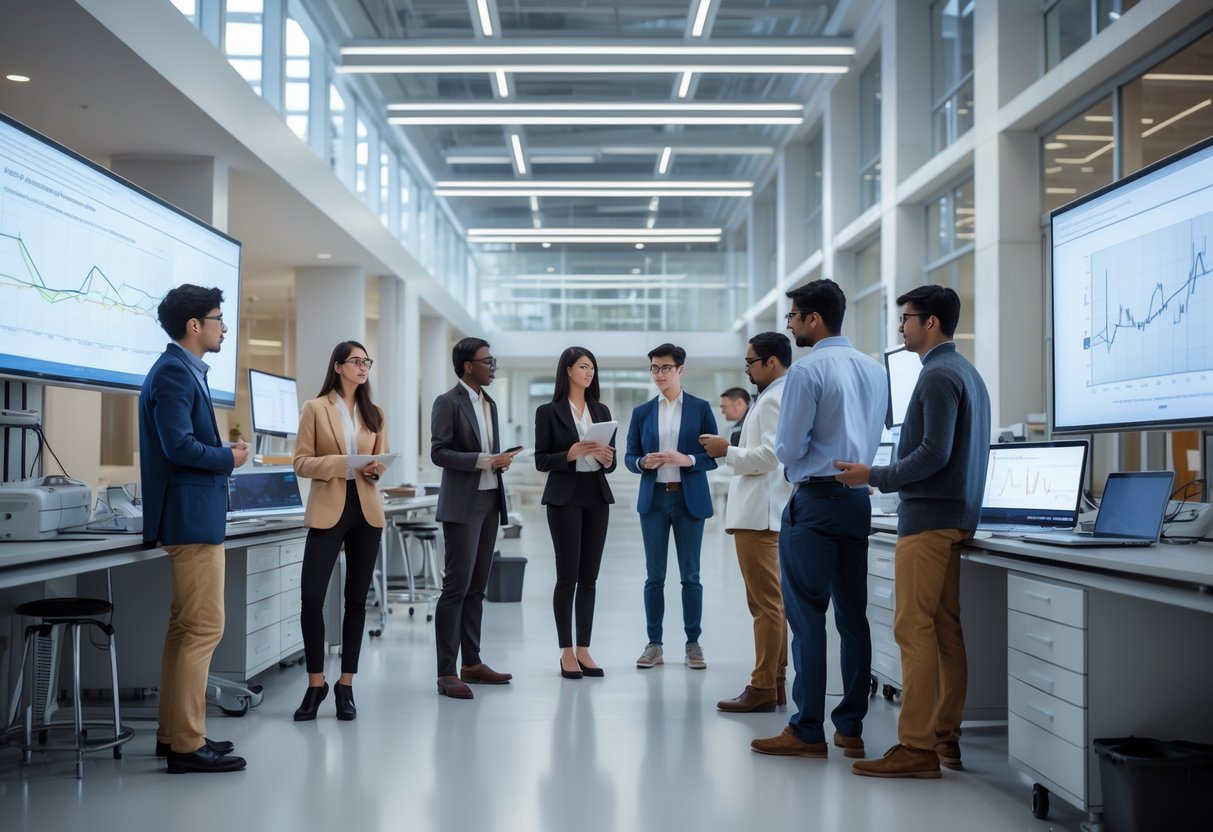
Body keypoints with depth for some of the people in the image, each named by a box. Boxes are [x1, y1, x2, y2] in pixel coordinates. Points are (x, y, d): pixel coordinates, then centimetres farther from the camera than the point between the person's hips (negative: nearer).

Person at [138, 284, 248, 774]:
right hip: (193, 517, -11)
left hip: (191, 516, 11)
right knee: (204, 629, -9)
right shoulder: (175, 372, -15)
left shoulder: (183, 370, 16)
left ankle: (173, 733, 22)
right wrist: (230, 458, -10)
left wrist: (224, 452, 5)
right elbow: (178, 445, -23)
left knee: (185, 628, 15)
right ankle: (187, 744, -5)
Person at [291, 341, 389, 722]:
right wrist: (341, 464, -19)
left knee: (356, 599, 6)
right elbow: (301, 462, -3)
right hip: (328, 510, -4)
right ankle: (316, 684, 4)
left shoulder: (375, 414, 11)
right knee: (311, 596, -11)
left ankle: (346, 686, 15)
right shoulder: (315, 408, 0)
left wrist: (376, 469, -8)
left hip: (367, 510, 4)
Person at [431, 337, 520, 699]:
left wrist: (501, 460, 6)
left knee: (477, 587, 11)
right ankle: (446, 673, -6)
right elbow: (439, 452, -13)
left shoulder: (490, 404, 17)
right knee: (457, 587, -9)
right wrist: (485, 460, -19)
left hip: (490, 503, 8)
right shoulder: (448, 403, -6)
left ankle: (472, 662, 18)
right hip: (462, 505, -8)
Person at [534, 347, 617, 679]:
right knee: (567, 576, -3)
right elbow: (541, 461, -5)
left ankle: (584, 650, 11)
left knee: (589, 577, 5)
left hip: (597, 497, 5)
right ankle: (567, 652, 4)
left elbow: (610, 461, 12)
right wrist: (570, 454, -21)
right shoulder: (549, 411, -2)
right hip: (564, 497, -5)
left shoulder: (601, 411, 11)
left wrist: (607, 459, -10)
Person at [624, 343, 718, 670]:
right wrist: (643, 462, -14)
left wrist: (688, 460, -17)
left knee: (690, 575, 3)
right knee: (654, 576, 4)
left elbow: (715, 455, 0)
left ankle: (693, 643, 11)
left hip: (690, 499, -2)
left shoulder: (700, 408, 2)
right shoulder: (642, 412, 8)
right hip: (654, 499, 2)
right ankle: (654, 644, 11)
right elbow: (629, 456, 8)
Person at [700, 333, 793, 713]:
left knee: (766, 604, -7)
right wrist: (731, 450, 15)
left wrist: (727, 451, -10)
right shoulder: (777, 397, 19)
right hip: (763, 513, 11)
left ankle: (763, 689, -4)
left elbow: (770, 454, -21)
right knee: (771, 603, 13)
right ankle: (776, 682, 18)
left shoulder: (774, 400, -13)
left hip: (760, 515, -11)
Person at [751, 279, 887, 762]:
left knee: (807, 617, -3)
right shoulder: (874, 370, 10)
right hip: (859, 499, 7)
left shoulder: (807, 370, -12)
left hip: (815, 501, -7)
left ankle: (807, 732, 0)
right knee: (853, 616, 9)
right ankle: (851, 729, 14)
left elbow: (788, 449, -11)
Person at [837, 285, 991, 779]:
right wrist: (886, 475, 21)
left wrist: (874, 477, -12)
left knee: (915, 631, -9)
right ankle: (945, 739, 15)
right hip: (957, 516, 10)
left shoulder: (938, 375, -12)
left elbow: (934, 453, -20)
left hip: (928, 519, -10)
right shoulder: (967, 373, 18)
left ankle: (916, 749, -9)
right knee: (946, 631, 10)